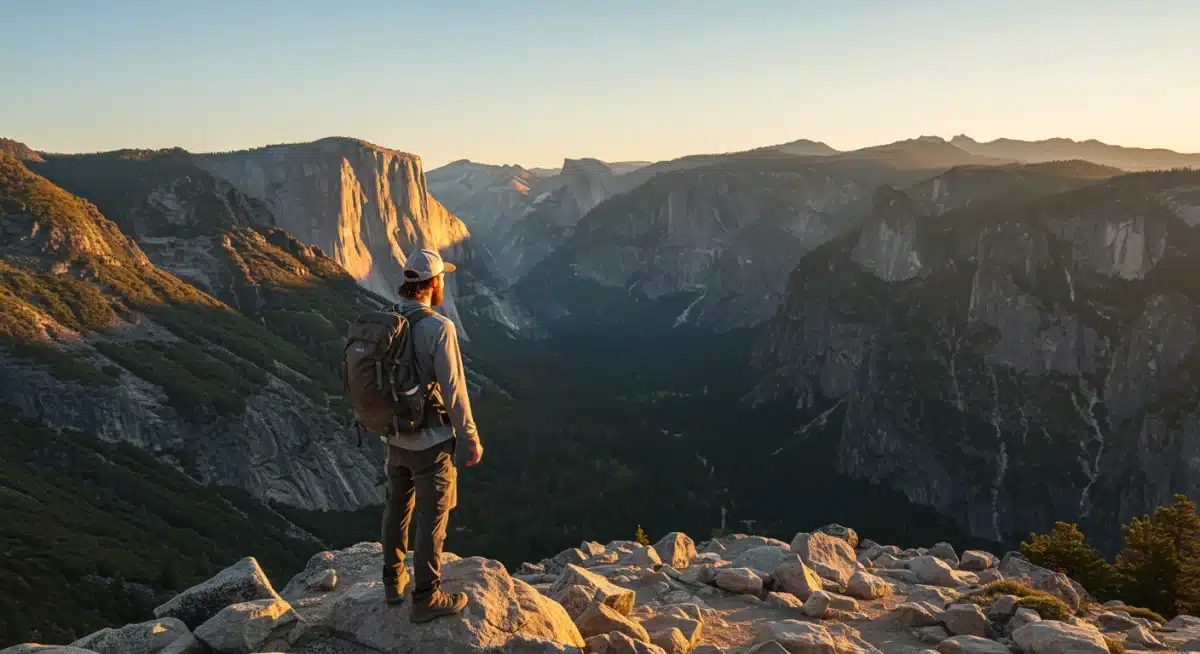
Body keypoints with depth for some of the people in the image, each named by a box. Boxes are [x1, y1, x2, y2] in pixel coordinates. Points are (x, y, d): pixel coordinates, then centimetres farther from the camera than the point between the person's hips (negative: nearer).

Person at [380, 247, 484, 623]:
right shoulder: (439, 328, -23)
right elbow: (454, 392, -21)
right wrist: (472, 440, -10)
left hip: (396, 435, 7)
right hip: (431, 440, -7)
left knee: (398, 508, 21)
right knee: (431, 519, 6)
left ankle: (394, 583, 36)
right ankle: (426, 599, 18)